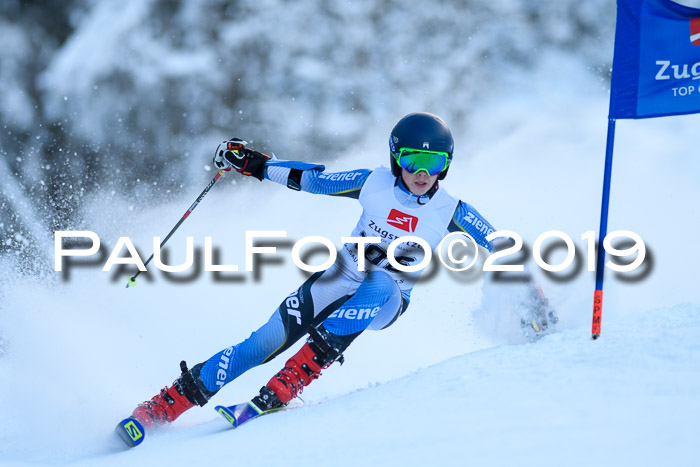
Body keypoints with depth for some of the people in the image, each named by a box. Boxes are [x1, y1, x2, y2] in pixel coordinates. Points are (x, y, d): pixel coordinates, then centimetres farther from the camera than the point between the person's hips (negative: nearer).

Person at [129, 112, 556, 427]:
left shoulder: (452, 213, -8)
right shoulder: (374, 184, -6)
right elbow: (312, 179, 3)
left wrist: (533, 296, -11)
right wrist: (256, 164, -2)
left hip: (386, 301, -1)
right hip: (338, 281, 1)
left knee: (379, 285, -38)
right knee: (262, 345, -14)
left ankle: (284, 388, -40)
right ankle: (159, 409, -6)